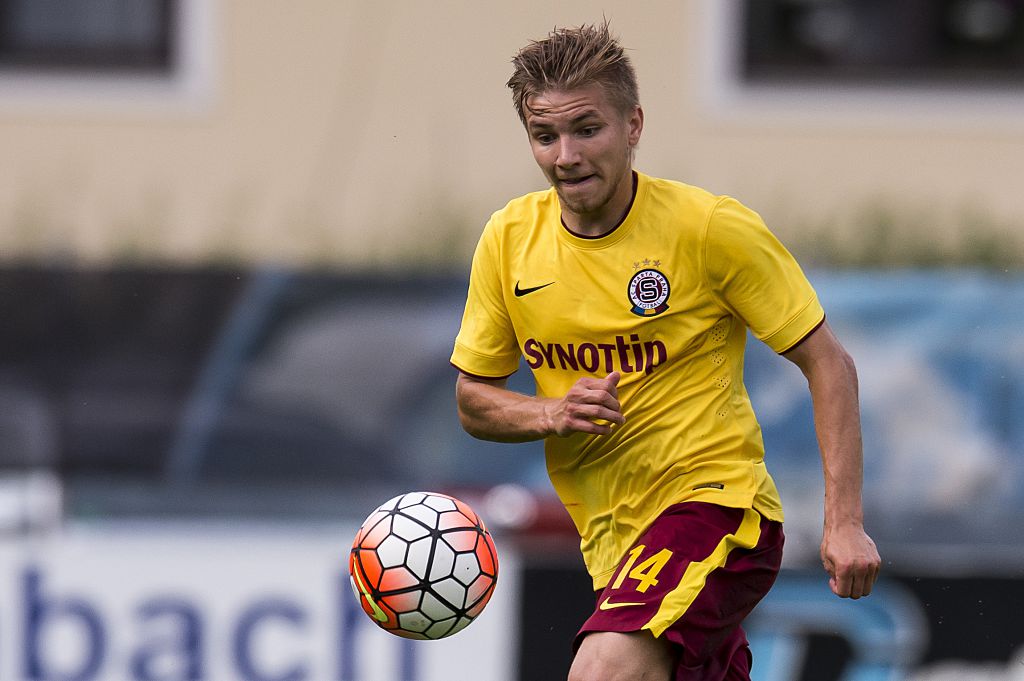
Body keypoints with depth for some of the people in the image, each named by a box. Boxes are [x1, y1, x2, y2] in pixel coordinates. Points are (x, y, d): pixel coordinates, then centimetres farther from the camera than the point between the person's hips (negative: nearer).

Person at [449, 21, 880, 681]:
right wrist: (552, 414, -12)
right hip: (611, 542, 6)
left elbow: (828, 364, -6)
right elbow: (474, 401, 11)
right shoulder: (510, 240, 2)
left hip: (714, 502, -6)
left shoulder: (710, 226, -12)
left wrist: (846, 523, -14)